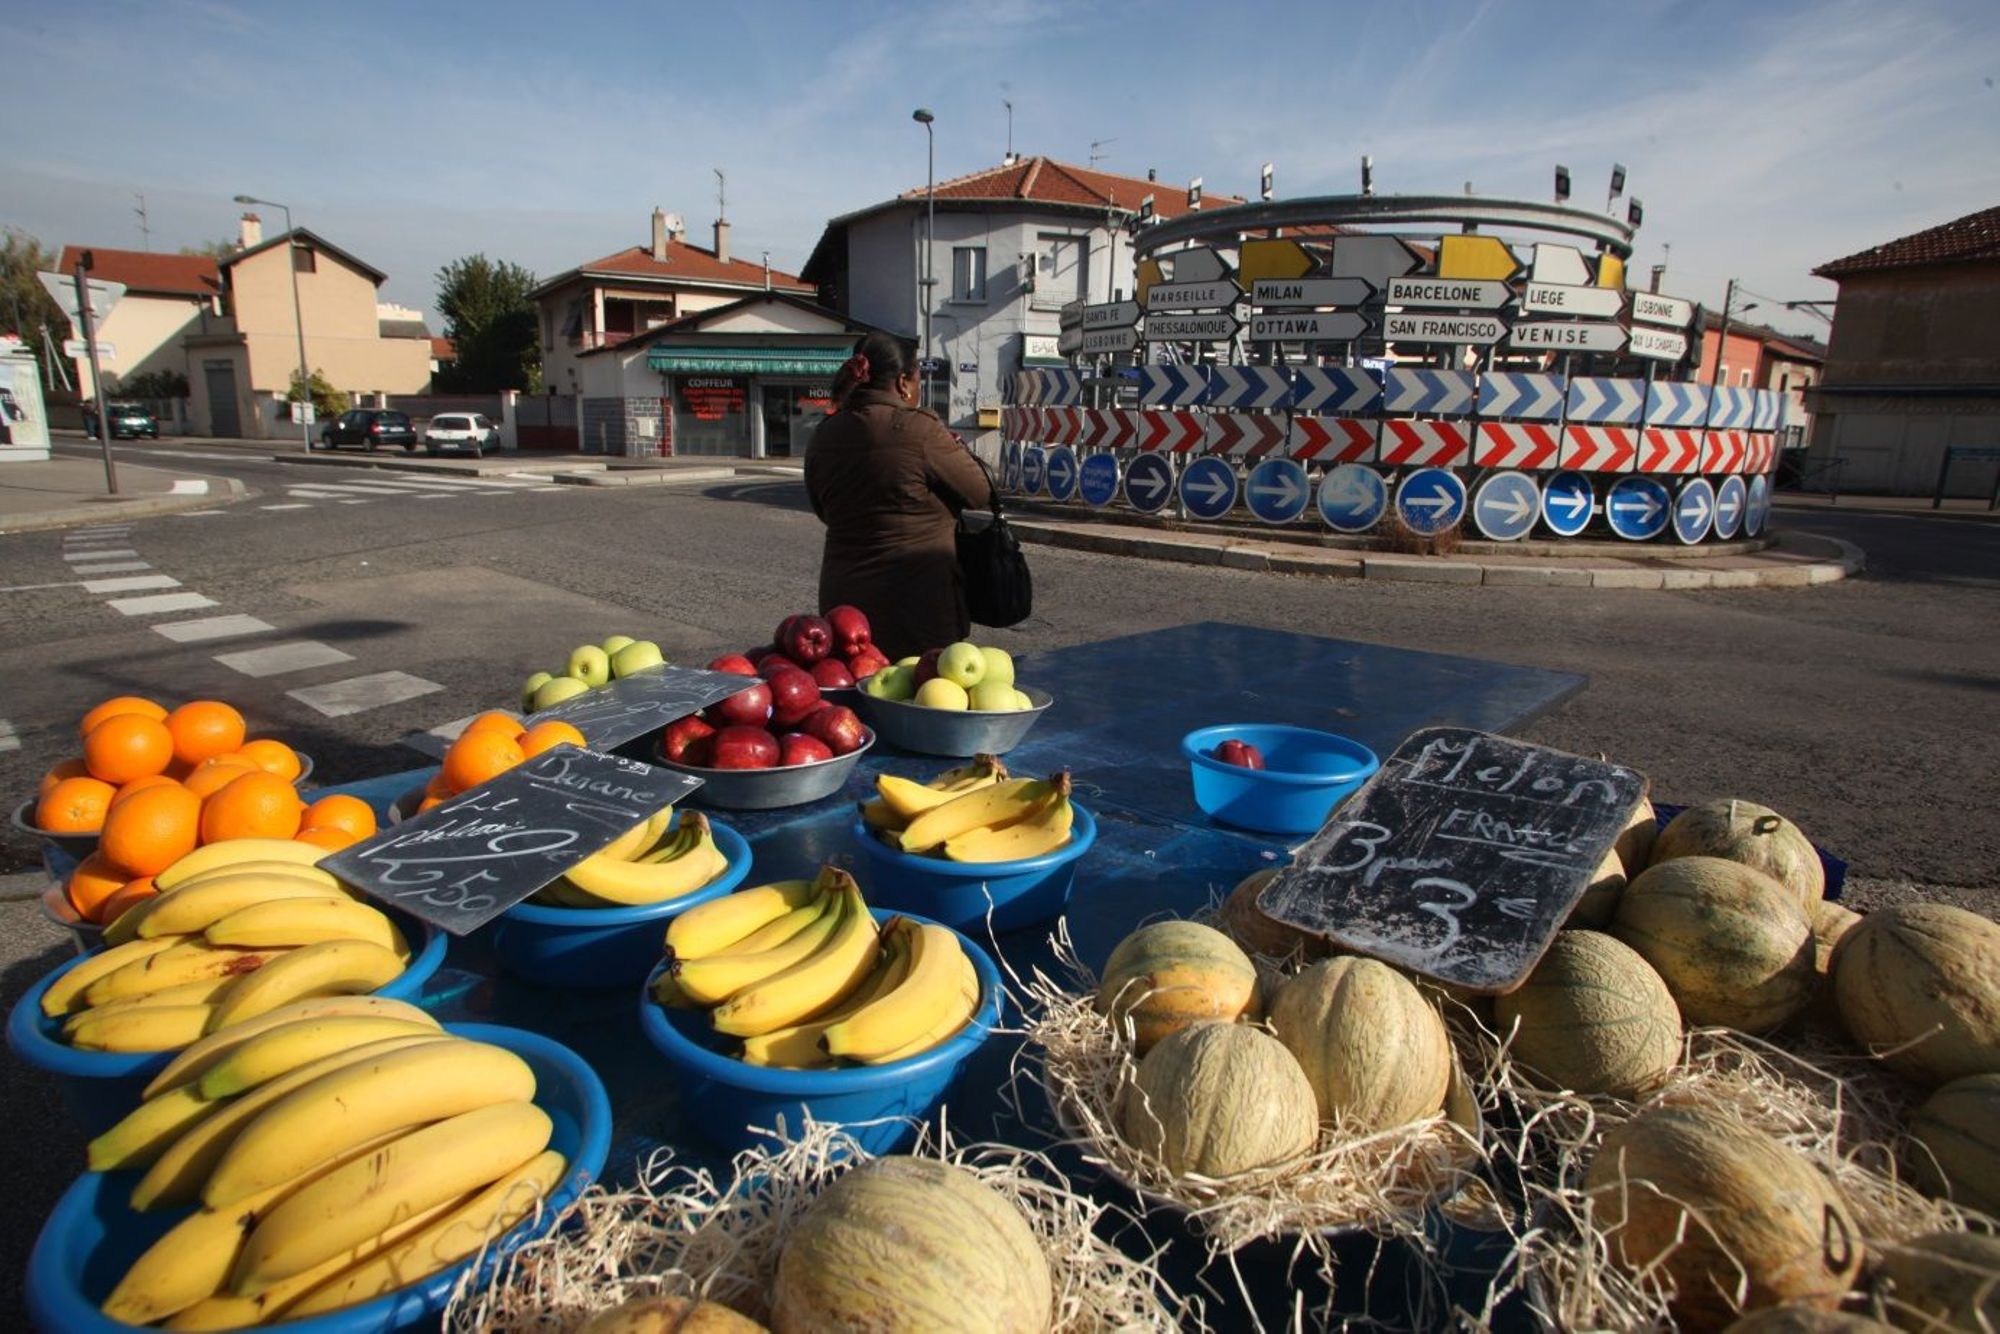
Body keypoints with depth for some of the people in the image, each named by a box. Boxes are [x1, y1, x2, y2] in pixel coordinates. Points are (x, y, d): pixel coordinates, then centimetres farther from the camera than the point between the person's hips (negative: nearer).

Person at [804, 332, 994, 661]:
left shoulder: (823, 436, 5)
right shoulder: (919, 429, -13)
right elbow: (981, 494, -4)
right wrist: (956, 446, 12)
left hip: (844, 601, 6)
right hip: (916, 604, -6)